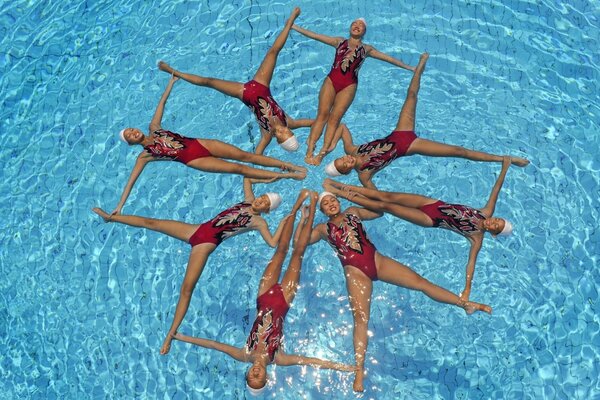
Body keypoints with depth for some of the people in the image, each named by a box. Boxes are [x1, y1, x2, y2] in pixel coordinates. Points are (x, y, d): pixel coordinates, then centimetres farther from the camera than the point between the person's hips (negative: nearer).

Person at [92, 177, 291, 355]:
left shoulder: (259, 222, -2)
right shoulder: (248, 200, 15)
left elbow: (273, 242, -15)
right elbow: (247, 178, 25)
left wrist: (286, 220, -13)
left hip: (207, 243, -6)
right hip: (198, 229, 7)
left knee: (187, 288, -18)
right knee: (151, 222, 5)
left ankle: (171, 334, -12)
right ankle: (111, 217, 21)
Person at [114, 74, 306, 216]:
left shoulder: (153, 128, 14)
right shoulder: (145, 155, 2)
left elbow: (161, 103, 17)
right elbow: (131, 180, 0)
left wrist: (171, 82, 18)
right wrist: (120, 207, -6)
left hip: (200, 144, 5)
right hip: (194, 160, -5)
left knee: (245, 155, -7)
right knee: (238, 168, -14)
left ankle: (287, 165, -5)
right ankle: (286, 175, -17)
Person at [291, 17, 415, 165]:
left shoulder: (367, 49, 19)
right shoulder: (339, 42, 19)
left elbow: (388, 58, 24)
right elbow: (315, 35, 19)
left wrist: (408, 67, 26)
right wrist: (294, 27, 17)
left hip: (349, 85, 0)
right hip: (331, 80, 0)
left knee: (335, 117, -11)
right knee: (322, 114, -12)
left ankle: (322, 153, -12)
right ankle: (309, 151, -14)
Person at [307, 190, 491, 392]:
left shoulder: (353, 212, 21)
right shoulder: (323, 228, 16)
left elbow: (379, 211, 25)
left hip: (376, 260, 3)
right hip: (355, 271, -2)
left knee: (419, 281, -7)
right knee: (360, 317, -19)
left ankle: (466, 304, -5)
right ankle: (359, 371, -23)